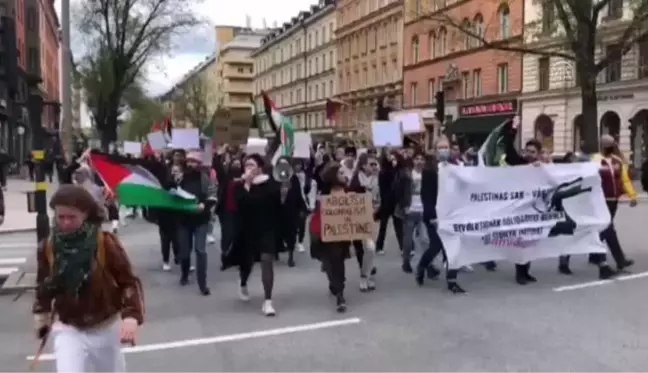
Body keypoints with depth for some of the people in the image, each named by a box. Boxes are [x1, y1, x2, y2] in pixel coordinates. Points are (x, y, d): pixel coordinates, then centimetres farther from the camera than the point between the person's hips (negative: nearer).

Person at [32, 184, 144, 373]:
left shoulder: (106, 242, -19)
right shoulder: (48, 247, -10)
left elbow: (129, 281, -17)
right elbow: (44, 286, 9)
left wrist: (131, 316, -31)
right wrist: (41, 317, 12)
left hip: (106, 327, 0)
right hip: (67, 328, 1)